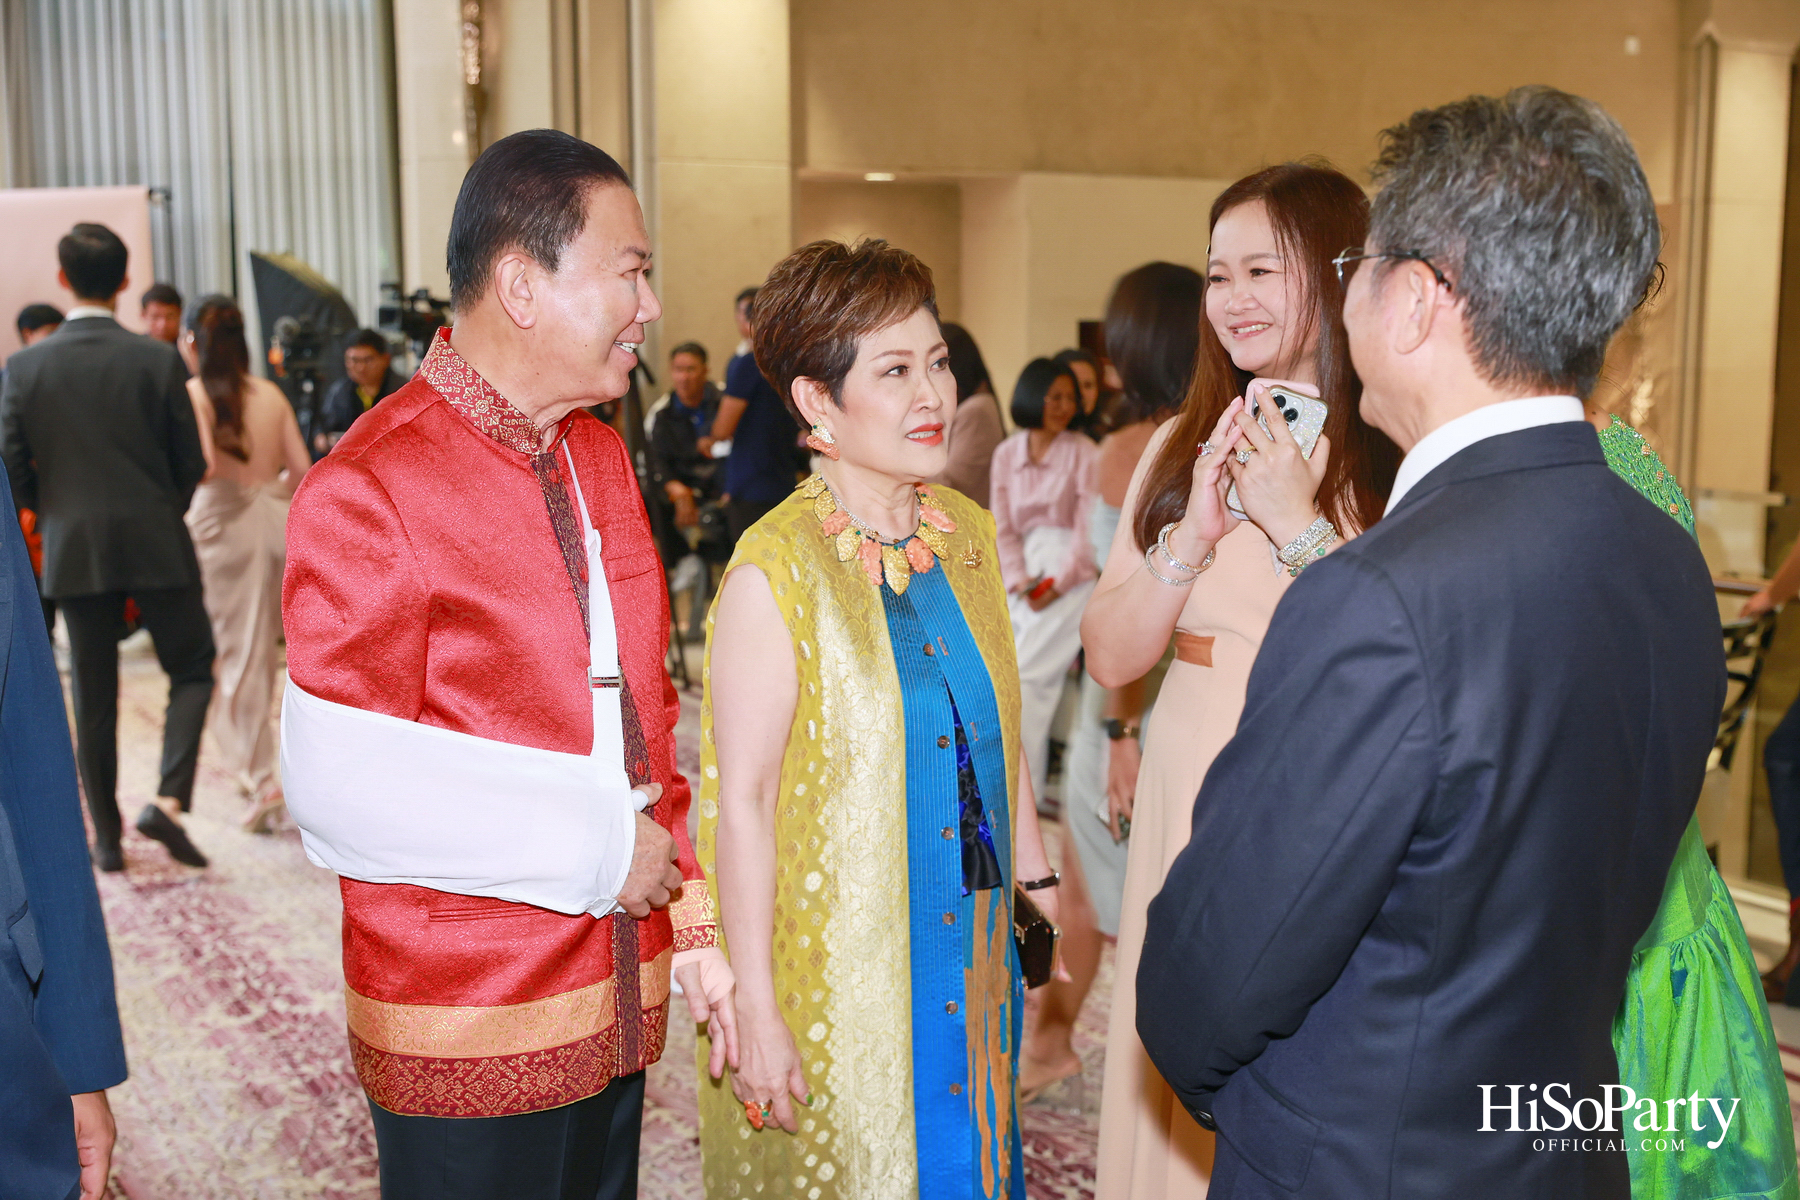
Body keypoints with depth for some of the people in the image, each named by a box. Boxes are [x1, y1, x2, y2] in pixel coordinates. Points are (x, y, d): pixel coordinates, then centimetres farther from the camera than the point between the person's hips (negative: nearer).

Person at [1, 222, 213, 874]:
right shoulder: (159, 360, -7)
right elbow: (191, 461, -3)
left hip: (74, 551, 2)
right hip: (157, 547, -2)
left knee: (93, 698, 11)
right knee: (193, 673, 11)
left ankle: (106, 837, 18)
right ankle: (169, 799, -8)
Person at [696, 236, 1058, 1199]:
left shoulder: (969, 534, 2)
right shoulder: (775, 569, -19)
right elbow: (742, 796, -18)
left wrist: (1043, 885, 12)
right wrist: (756, 1010, -17)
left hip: (970, 963, 6)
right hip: (831, 978, -6)